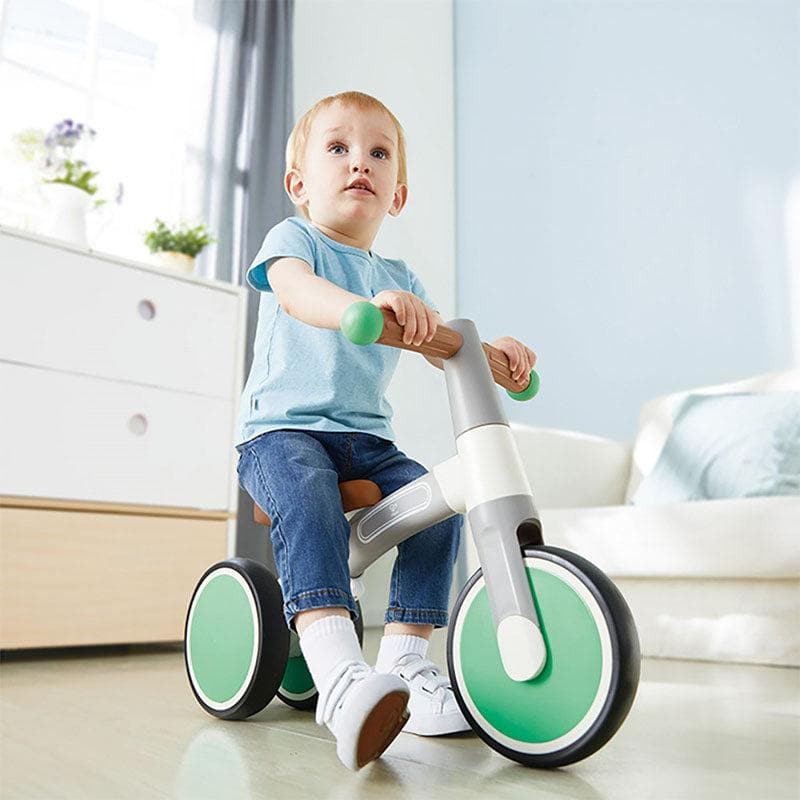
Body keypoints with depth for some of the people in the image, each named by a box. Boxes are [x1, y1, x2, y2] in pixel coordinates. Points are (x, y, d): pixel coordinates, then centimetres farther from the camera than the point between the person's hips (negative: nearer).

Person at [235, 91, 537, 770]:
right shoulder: (294, 238, 1)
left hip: (367, 439, 6)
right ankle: (341, 677, -46)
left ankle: (406, 661, -6)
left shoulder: (398, 278, 19)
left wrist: (492, 350, -8)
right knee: (310, 503, -36)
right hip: (281, 429, -5)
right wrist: (367, 305, -44)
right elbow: (296, 290, -23)